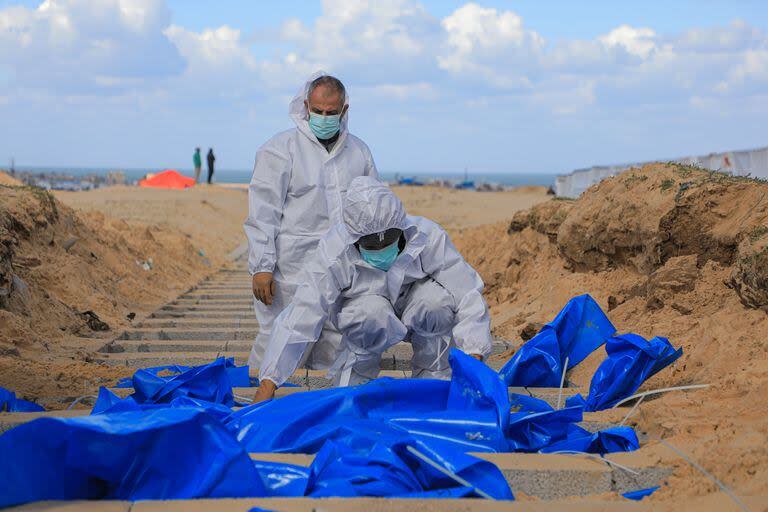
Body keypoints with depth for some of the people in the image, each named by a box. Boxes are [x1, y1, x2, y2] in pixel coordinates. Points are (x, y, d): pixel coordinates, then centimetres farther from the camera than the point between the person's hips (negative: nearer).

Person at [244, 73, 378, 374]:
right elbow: (262, 214, -5)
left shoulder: (359, 152, 14)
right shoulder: (280, 149, -1)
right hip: (291, 275, -4)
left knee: (336, 352, 8)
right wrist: (261, 267, -11)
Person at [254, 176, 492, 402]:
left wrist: (474, 358, -40)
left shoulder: (428, 237, -29)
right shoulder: (334, 256, -30)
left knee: (438, 296, -33)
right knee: (372, 311, -37)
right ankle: (354, 375, -6)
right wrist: (268, 383, -32)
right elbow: (298, 321, -30)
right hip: (361, 308, -1)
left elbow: (467, 295, -28)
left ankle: (433, 375, -8)